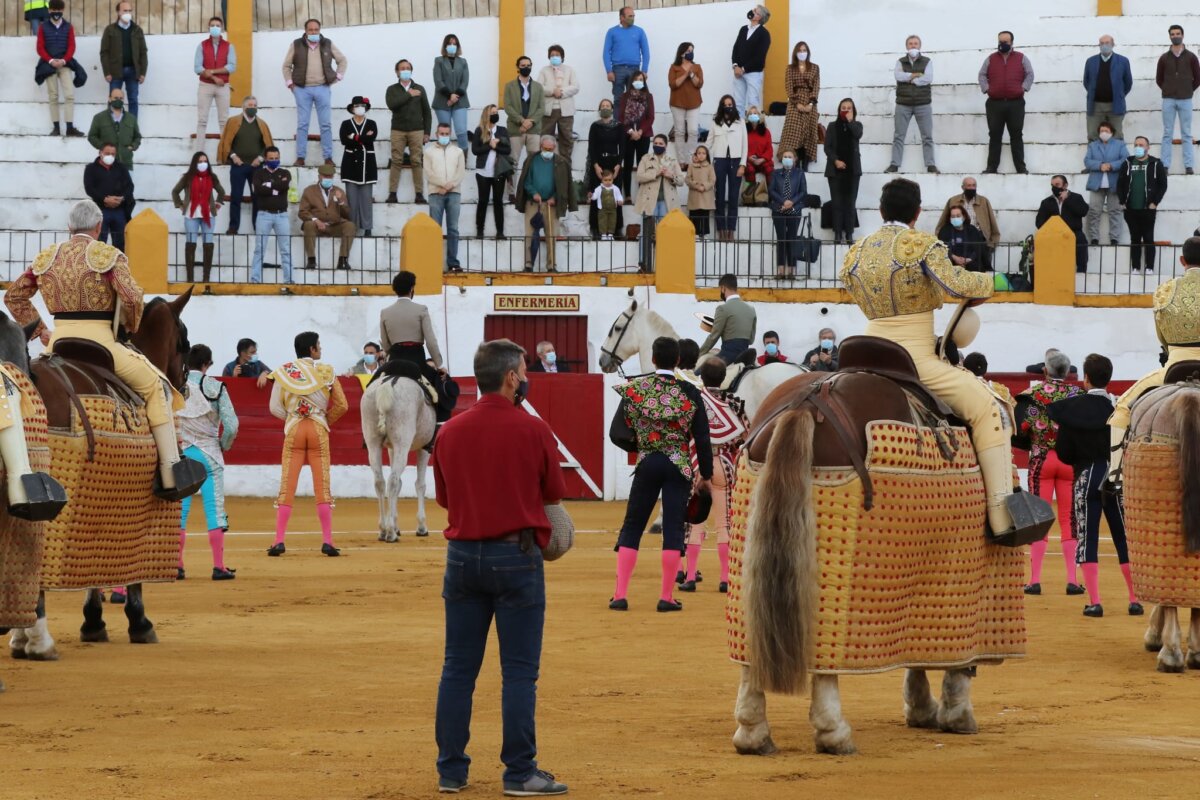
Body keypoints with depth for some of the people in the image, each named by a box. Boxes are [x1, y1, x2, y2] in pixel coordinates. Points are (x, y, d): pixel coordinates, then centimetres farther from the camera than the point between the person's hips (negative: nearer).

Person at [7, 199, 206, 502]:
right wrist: (131, 326, 6)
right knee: (155, 387, 8)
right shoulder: (108, 255, -3)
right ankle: (171, 474, -1)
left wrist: (40, 330, 20)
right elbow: (133, 298, -14)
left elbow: (14, 297, 19)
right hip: (99, 340, -5)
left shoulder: (46, 257, 13)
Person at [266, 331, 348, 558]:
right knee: (322, 486, 2)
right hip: (319, 429, -1)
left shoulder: (284, 371, 4)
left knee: (287, 485, 3)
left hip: (293, 429, 1)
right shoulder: (326, 371, 1)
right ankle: (327, 541, 0)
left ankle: (279, 541, -2)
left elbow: (275, 407, 1)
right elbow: (341, 405, 3)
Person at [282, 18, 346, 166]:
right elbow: (286, 66, 10)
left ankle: (328, 157, 4)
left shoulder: (328, 45, 6)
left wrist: (338, 77, 7)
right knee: (302, 124, -1)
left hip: (322, 89, 1)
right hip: (302, 89, -1)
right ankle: (300, 157, 2)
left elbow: (342, 60, 17)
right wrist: (289, 83, 2)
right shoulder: (296, 45, 2)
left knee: (325, 124, 0)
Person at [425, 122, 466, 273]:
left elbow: (462, 171, 5)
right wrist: (443, 184, -13)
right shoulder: (429, 151, 10)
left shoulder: (457, 151, 15)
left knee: (453, 229, -1)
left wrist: (452, 184, -11)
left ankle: (453, 262, -2)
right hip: (436, 193, -1)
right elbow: (429, 171, -1)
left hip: (454, 193, 1)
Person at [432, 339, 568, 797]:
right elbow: (555, 492, 2)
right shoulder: (532, 430, -10)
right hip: (516, 556, -4)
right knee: (519, 670, 1)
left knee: (458, 668, 9)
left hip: (462, 555, 4)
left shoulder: (450, 432, 0)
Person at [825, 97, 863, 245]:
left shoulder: (857, 125, 10)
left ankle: (849, 233, -3)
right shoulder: (832, 126, 8)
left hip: (852, 169, 0)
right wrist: (835, 160, -11)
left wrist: (850, 121, -8)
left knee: (850, 202, -3)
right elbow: (827, 147, 2)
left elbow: (858, 135, -13)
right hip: (835, 169, 0)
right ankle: (837, 234, -4)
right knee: (837, 202, -3)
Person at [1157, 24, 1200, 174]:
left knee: (1186, 134, 1)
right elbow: (1159, 79, 13)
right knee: (1167, 134, 2)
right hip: (1168, 100, 1)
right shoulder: (1164, 58, 5)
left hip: (1185, 100, -1)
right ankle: (1165, 166, 2)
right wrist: (1168, 90, 7)